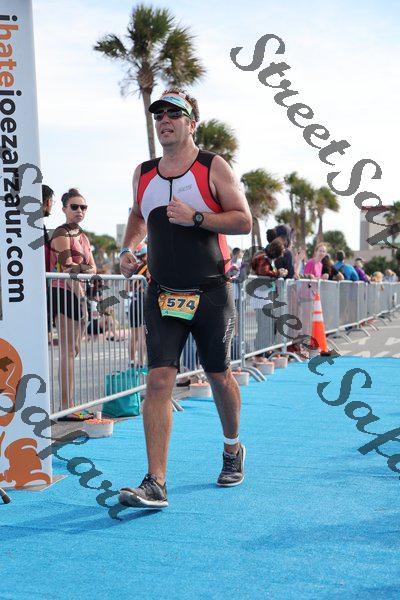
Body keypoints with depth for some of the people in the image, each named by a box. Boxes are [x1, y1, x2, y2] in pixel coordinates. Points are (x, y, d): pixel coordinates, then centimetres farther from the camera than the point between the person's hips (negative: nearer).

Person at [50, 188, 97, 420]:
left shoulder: (82, 236, 19)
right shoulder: (62, 233, -7)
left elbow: (93, 268, 12)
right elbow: (67, 268, -16)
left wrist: (82, 268, -12)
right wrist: (82, 301, -19)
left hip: (78, 292, 9)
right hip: (65, 293, -9)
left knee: (74, 350, 10)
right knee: (69, 351, -10)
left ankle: (68, 404, 16)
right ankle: (67, 407, -9)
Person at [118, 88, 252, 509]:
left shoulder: (213, 167, -3)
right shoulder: (143, 173, 9)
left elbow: (243, 221, -7)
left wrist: (195, 217, -20)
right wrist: (127, 250, 9)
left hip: (211, 294, -2)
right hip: (162, 296, 2)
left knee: (219, 376, 12)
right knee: (159, 380, -10)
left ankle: (232, 450, 39)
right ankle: (155, 484, -12)